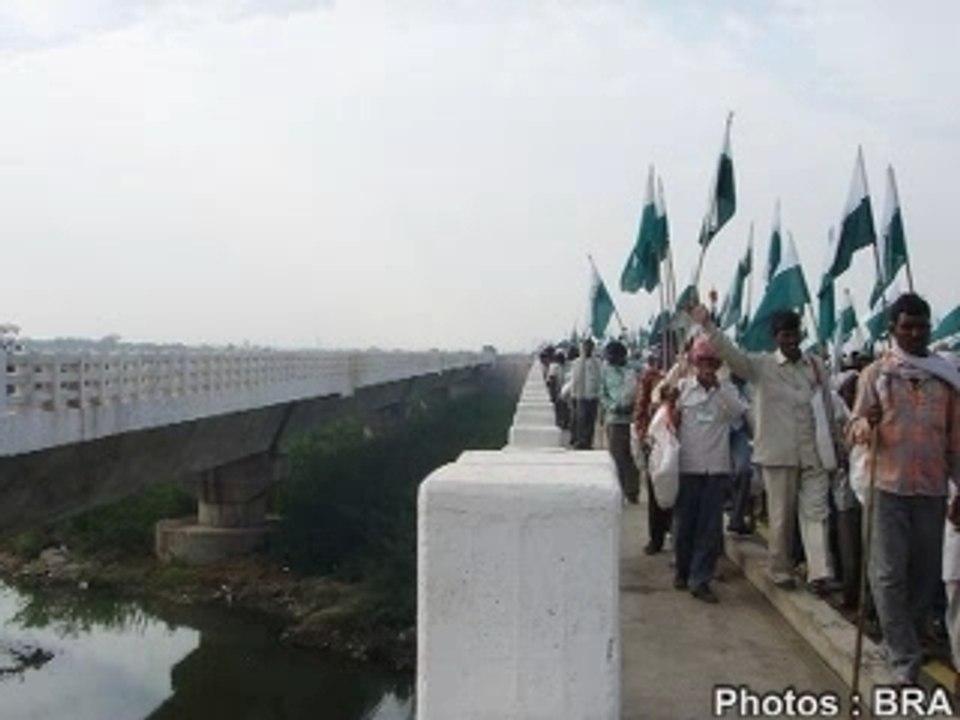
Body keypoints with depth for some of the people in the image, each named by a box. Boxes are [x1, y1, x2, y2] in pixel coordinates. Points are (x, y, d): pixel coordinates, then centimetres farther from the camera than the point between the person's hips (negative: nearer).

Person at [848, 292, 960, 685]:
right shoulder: (875, 373, 1)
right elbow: (853, 429, -2)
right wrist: (867, 423, -24)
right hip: (888, 485, -2)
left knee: (926, 572, 9)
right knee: (890, 573, -3)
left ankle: (903, 640, 28)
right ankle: (905, 659, 4)